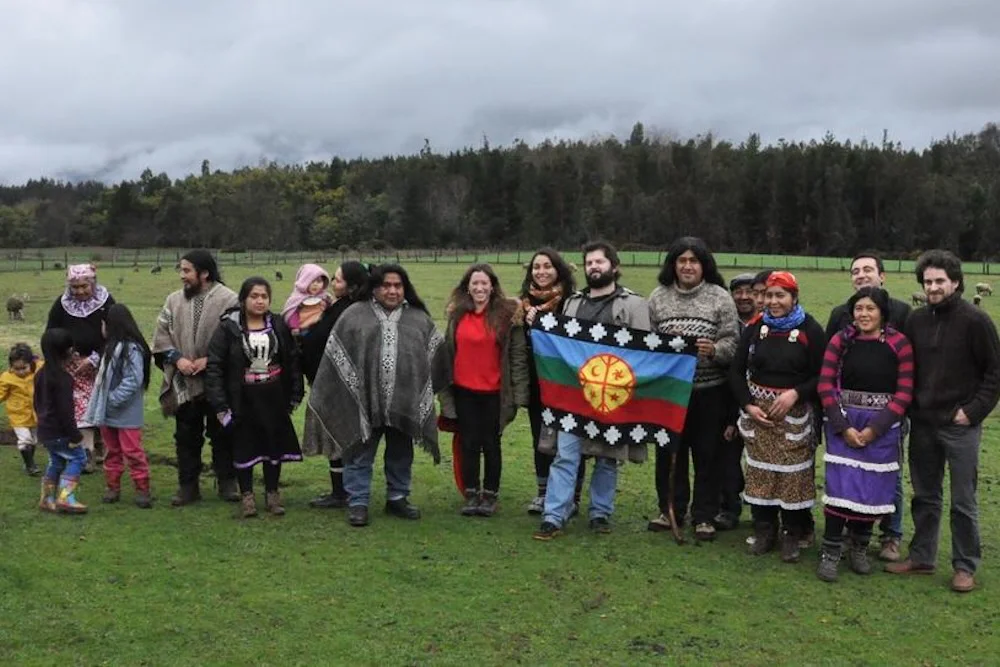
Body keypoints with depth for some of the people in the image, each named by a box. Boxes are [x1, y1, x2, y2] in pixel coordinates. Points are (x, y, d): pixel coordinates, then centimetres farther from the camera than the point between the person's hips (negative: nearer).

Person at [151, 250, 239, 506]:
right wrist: (177, 358, -8)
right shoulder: (174, 301, 7)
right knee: (186, 436, 10)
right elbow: (161, 336, 7)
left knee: (222, 435, 7)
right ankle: (188, 486, 20)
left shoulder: (228, 300, -7)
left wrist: (210, 359, -16)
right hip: (184, 382, 4)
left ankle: (226, 483, 20)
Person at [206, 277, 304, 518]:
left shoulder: (278, 326, 2)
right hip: (242, 402, -2)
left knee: (274, 446, 10)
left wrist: (295, 395, 6)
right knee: (244, 448, 6)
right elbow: (214, 366, -8)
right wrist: (219, 405, -12)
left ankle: (272, 493, 24)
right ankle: (247, 495, 20)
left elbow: (293, 360, 8)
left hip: (274, 401, 3)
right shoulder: (228, 328, -8)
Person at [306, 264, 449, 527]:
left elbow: (436, 355, 14)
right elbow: (336, 357, 1)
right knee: (360, 455, 4)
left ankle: (397, 498, 28)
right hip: (364, 400, -2)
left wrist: (423, 395, 10)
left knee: (401, 455, 14)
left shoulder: (419, 319, 8)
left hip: (404, 402, 2)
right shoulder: (355, 315, 1)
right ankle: (357, 503, 14)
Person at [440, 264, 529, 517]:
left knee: (491, 444, 8)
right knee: (469, 444, 9)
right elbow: (447, 352, 10)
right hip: (464, 391, 3)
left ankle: (490, 495, 19)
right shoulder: (457, 314, 6)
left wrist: (518, 391, -9)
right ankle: (471, 494, 20)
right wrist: (445, 388, 8)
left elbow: (518, 355, -5)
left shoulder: (508, 314, -5)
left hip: (494, 392, -3)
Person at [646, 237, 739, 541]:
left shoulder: (720, 298, -4)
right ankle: (670, 509, 28)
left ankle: (704, 516, 18)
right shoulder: (658, 297, 4)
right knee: (669, 451, 13)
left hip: (709, 390, -2)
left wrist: (714, 350, -26)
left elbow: (732, 342, -6)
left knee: (707, 454, 6)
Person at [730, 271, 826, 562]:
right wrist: (748, 405, -5)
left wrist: (796, 393, -19)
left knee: (794, 473, -3)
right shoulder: (755, 329, 6)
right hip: (757, 411, 3)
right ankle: (764, 531, 20)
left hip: (795, 412, -3)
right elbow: (736, 371, 7)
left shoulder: (810, 330, -4)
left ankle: (793, 535, 11)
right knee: (759, 471, 6)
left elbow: (822, 375, -5)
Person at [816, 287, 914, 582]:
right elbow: (826, 385, -3)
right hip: (843, 424, 0)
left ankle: (860, 548, 27)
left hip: (883, 428, 0)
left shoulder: (899, 344, -4)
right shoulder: (840, 340, -1)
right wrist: (843, 428, -11)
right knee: (840, 485, -5)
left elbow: (904, 393, -5)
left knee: (873, 488, 8)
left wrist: (874, 429, -11)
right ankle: (830, 552, 5)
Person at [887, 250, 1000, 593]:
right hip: (923, 424, 5)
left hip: (961, 426, -5)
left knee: (963, 501, 3)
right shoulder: (916, 320, 5)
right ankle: (921, 557, 26)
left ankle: (965, 566, 15)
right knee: (925, 496, 14)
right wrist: (909, 407, 4)